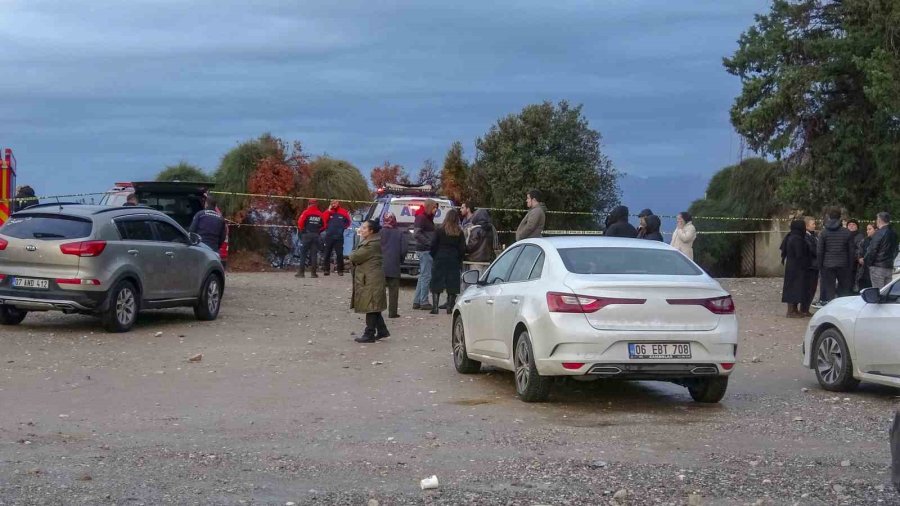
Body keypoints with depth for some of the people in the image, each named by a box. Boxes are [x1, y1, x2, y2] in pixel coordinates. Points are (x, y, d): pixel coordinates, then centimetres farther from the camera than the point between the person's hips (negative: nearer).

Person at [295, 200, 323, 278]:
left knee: (303, 253, 3)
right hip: (316, 236, 3)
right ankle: (313, 272, 3)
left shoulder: (306, 213, -6)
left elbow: (300, 223, -10)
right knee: (314, 254, 5)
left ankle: (301, 272, -1)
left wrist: (301, 230, 7)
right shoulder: (320, 214, 5)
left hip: (306, 235, -3)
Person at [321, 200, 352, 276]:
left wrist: (343, 227, 0)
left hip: (339, 237, -1)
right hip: (329, 236, 1)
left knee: (340, 254, -2)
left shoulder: (343, 213, 5)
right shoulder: (328, 212, 7)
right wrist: (328, 211, -5)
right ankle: (326, 270, 7)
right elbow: (323, 220, -4)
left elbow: (348, 222, 12)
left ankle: (340, 270, 3)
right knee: (327, 253, 2)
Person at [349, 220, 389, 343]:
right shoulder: (369, 242, 16)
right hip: (368, 278, 11)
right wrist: (355, 255, -2)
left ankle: (369, 334, 0)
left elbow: (355, 257, -19)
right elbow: (355, 257, 19)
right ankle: (382, 331, 22)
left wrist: (352, 254, 1)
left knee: (370, 307, -5)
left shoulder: (372, 244, -18)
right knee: (373, 307, 15)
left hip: (370, 280, -11)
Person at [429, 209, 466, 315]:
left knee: (436, 286, 3)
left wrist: (434, 257, 11)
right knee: (452, 286, 6)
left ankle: (435, 307, -3)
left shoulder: (440, 231, -5)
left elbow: (433, 246, -2)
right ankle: (450, 307, 4)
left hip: (440, 259, -1)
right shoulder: (459, 232, -1)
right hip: (454, 261, 1)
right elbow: (462, 249, 2)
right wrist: (459, 260, 14)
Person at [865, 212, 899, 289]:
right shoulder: (893, 234, 10)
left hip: (878, 267, -8)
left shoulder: (879, 234, -15)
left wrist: (868, 263, -3)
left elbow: (872, 251, -15)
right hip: (889, 267, 8)